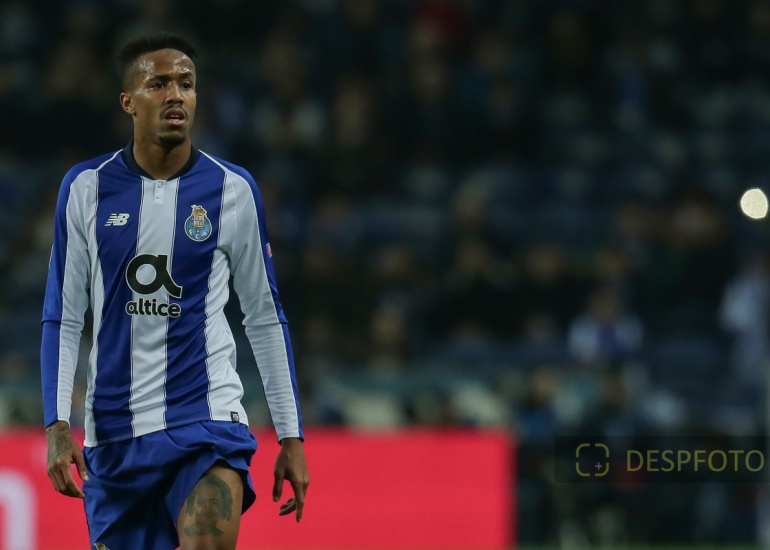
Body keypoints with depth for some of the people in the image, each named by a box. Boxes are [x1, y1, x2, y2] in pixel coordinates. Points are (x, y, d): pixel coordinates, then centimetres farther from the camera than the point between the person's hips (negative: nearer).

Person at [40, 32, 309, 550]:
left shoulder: (234, 190, 2)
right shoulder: (86, 188, 3)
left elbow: (265, 317, 9)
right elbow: (63, 317, 5)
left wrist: (291, 434, 7)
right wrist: (57, 425, -6)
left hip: (208, 416, -2)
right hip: (114, 433, 2)